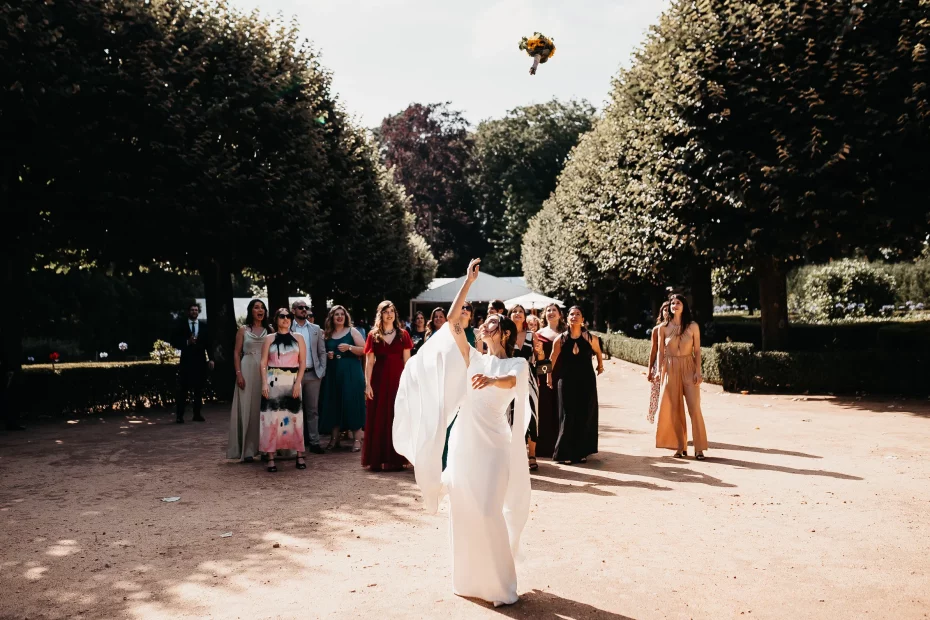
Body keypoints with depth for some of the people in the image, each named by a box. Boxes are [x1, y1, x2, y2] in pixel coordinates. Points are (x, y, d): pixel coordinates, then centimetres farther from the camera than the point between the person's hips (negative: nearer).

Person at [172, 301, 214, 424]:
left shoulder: (204, 325, 8)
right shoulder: (181, 324, 3)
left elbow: (208, 343, 6)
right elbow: (174, 342, -1)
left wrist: (211, 359, -1)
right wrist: (187, 342, -16)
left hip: (200, 361, 2)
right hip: (186, 360, -2)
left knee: (199, 389, 6)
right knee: (183, 389, -1)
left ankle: (197, 414, 13)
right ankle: (180, 415, 2)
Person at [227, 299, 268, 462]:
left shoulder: (269, 330, 10)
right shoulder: (243, 330, 6)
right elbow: (236, 353, 2)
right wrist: (238, 374, -10)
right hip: (248, 371, -2)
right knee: (247, 408, -2)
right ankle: (247, 449, 2)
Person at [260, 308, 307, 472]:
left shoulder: (298, 339, 8)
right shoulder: (269, 339, 7)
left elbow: (303, 364, 3)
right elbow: (263, 363, 2)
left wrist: (298, 383, -7)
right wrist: (264, 383, -9)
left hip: (292, 382, 1)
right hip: (273, 382, -1)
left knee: (294, 417, 2)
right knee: (272, 418, -2)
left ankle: (299, 456, 8)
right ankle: (271, 458, 1)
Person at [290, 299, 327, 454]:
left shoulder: (315, 329, 9)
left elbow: (322, 352, 10)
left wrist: (322, 370, 1)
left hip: (313, 374, 3)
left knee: (313, 409, 6)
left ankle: (314, 442, 10)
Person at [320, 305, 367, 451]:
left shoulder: (352, 331, 3)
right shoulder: (327, 335, 11)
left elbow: (364, 350, -4)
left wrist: (349, 347, -17)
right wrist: (327, 355, -1)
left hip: (351, 373, -3)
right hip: (333, 374, 3)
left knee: (352, 404, -5)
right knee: (333, 405, 3)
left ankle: (357, 439, -2)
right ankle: (334, 438, 13)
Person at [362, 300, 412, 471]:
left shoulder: (403, 334, 6)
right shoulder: (373, 335, 4)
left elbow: (407, 360, 5)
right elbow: (369, 362, 2)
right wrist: (367, 384, -6)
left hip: (398, 380, 1)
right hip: (379, 380, 0)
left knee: (397, 419, 4)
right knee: (378, 420, 2)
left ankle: (395, 459, 11)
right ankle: (377, 460, 9)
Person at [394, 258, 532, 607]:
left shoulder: (518, 364, -2)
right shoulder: (475, 359, 11)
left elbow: (509, 382, -25)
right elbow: (452, 320, 5)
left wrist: (491, 380, -48)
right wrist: (469, 281, 4)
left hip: (491, 446, -5)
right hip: (462, 442, 5)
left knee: (488, 513, -8)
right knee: (463, 512, 11)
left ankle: (500, 584, 8)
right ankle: (469, 579, 26)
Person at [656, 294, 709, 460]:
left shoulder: (693, 326, 0)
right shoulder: (663, 328, 3)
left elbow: (697, 350, 1)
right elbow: (661, 351, 5)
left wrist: (698, 371, -7)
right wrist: (659, 371, -2)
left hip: (688, 368, -1)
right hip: (670, 369, 1)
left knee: (694, 407, -5)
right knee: (674, 409, 4)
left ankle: (699, 448, 0)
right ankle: (680, 447, 12)